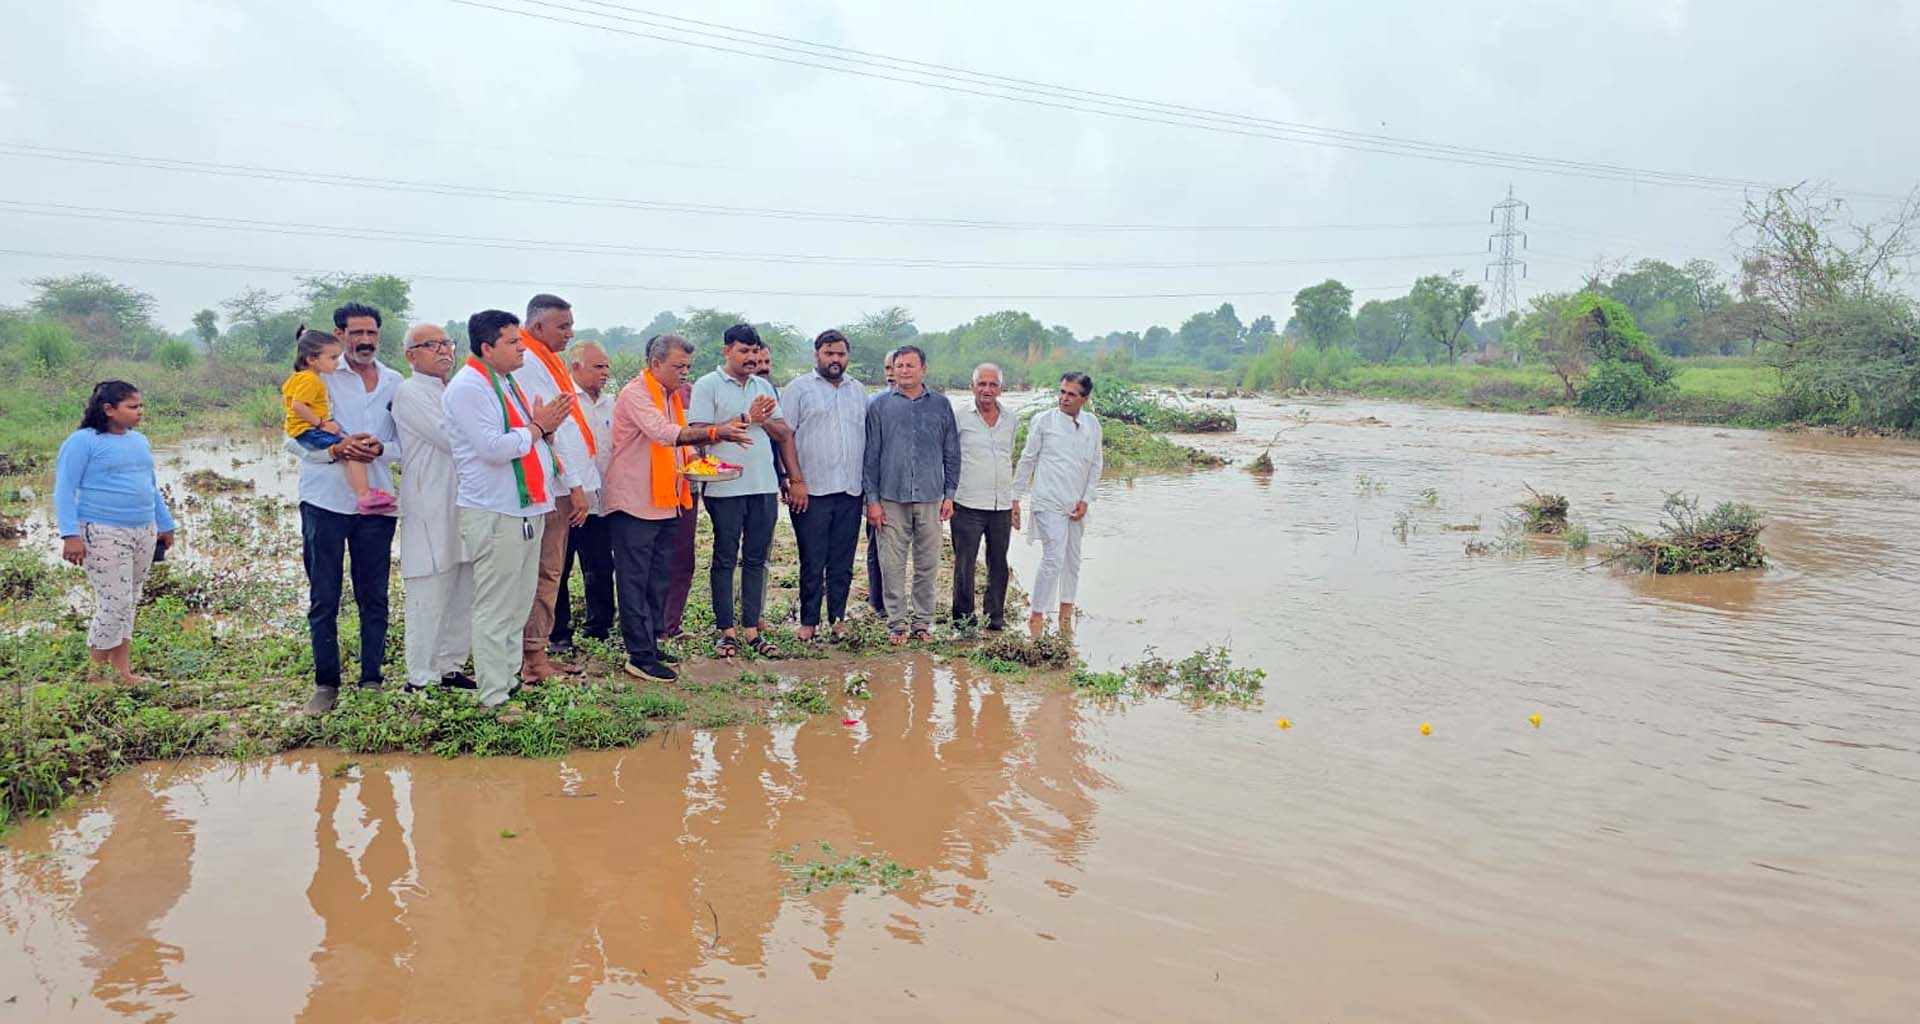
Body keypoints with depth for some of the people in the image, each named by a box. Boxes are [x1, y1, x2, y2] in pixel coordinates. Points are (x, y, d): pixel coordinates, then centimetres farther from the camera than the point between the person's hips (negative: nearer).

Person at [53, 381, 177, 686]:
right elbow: (64, 490, -9)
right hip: (103, 535, -7)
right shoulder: (83, 442, -6)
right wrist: (71, 534, -17)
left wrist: (165, 524, 25)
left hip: (144, 532, 7)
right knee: (115, 603, -11)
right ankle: (95, 673, 2)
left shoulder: (140, 441, 15)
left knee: (129, 603, 9)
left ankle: (122, 670, 16)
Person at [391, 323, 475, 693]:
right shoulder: (410, 392, -7)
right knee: (429, 596, -4)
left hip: (463, 504, 8)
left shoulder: (455, 392, 20)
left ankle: (450, 667, 22)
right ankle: (421, 678, 5)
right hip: (430, 512, -8)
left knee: (463, 594, 11)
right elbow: (451, 439, -16)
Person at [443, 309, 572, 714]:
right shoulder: (468, 387, -13)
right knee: (495, 609, -5)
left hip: (526, 509, 9)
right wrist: (537, 426, -10)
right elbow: (493, 448, -23)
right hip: (494, 513, -9)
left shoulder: (509, 382, 17)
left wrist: (546, 425, 3)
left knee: (518, 606, 15)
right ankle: (493, 698, 1)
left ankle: (509, 678, 25)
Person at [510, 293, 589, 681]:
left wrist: (577, 483, 17)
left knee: (549, 572, 13)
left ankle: (537, 653, 20)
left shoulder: (545, 361, 18)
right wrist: (576, 485, -16)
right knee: (545, 573, -6)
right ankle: (533, 659, 0)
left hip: (560, 485, 10)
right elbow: (549, 429, -18)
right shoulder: (530, 365, -14)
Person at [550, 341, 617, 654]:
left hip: (601, 499, 6)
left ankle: (599, 627, 21)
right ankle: (558, 634, 11)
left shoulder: (610, 403, 15)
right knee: (559, 570, 3)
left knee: (601, 568, 11)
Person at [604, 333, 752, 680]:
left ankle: (650, 644, 23)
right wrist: (714, 432, -35)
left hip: (666, 503, 9)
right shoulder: (636, 393, -13)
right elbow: (663, 432, -28)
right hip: (635, 504, -9)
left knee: (659, 579, 13)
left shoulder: (672, 395, 15)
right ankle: (640, 657, -1)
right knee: (635, 581, -3)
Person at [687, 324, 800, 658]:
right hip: (726, 487, -5)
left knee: (756, 559, 8)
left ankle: (752, 628, 14)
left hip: (764, 486, 5)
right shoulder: (707, 386, -2)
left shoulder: (764, 387, 15)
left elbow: (783, 433, 15)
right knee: (725, 559, 3)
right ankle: (726, 631, 9)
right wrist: (746, 419, -13)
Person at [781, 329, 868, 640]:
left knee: (843, 563, 9)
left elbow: (866, 437, 19)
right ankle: (809, 621, 11)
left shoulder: (858, 391, 16)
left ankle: (838, 618, 19)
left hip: (850, 491, 4)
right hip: (812, 490, -4)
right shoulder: (800, 388, 1)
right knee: (812, 563, 1)